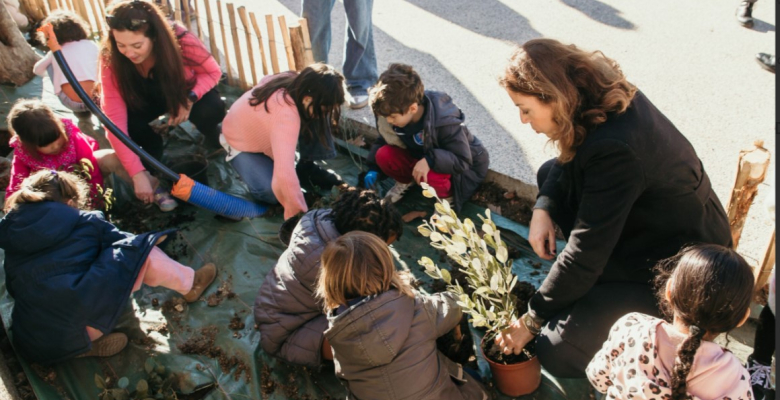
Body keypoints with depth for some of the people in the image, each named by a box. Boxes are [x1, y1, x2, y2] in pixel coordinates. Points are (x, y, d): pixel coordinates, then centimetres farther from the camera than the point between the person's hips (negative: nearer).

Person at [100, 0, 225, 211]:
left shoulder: (179, 39, -34)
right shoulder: (111, 58, -30)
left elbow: (212, 72, -17)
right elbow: (115, 119, -33)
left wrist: (190, 99, -36)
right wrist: (138, 173, -38)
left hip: (185, 92, -1)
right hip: (145, 99, 1)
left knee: (211, 109, -33)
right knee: (129, 122, -31)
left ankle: (216, 146, 2)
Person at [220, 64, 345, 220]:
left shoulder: (294, 81, -24)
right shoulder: (286, 113, -46)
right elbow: (285, 174, -52)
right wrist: (300, 213, -47)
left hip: (266, 132, 6)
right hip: (241, 143, -6)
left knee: (318, 122, -19)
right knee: (272, 193, -27)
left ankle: (306, 168, 2)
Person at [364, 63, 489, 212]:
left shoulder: (446, 123, -34)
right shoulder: (398, 114, -17)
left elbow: (463, 161, -32)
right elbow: (384, 140, 1)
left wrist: (430, 160, -47)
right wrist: (373, 169, -11)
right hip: (419, 157, 5)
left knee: (431, 177, -39)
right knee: (383, 155, -21)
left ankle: (448, 195, -3)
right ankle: (406, 182, 10)